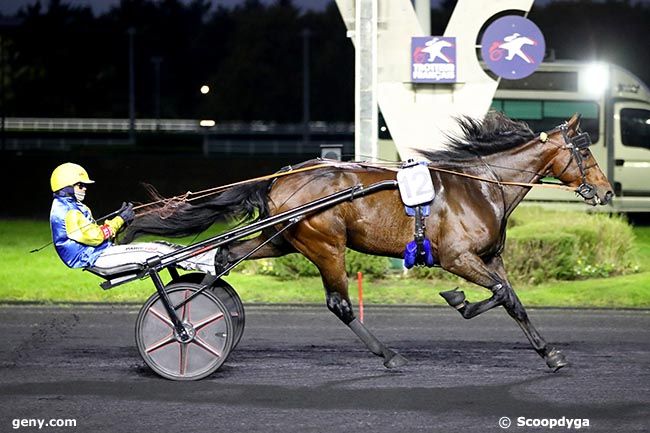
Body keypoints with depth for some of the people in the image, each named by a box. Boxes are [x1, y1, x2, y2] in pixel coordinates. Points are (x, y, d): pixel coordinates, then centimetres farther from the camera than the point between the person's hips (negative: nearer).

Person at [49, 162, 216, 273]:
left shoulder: (70, 207, 19)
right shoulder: (68, 212, -15)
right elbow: (94, 237, -20)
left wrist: (120, 220, 2)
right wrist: (119, 220, -12)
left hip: (101, 251, 10)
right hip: (94, 257, -10)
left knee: (160, 246, 0)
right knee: (154, 251, -18)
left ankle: (209, 258, -7)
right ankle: (211, 263, -21)